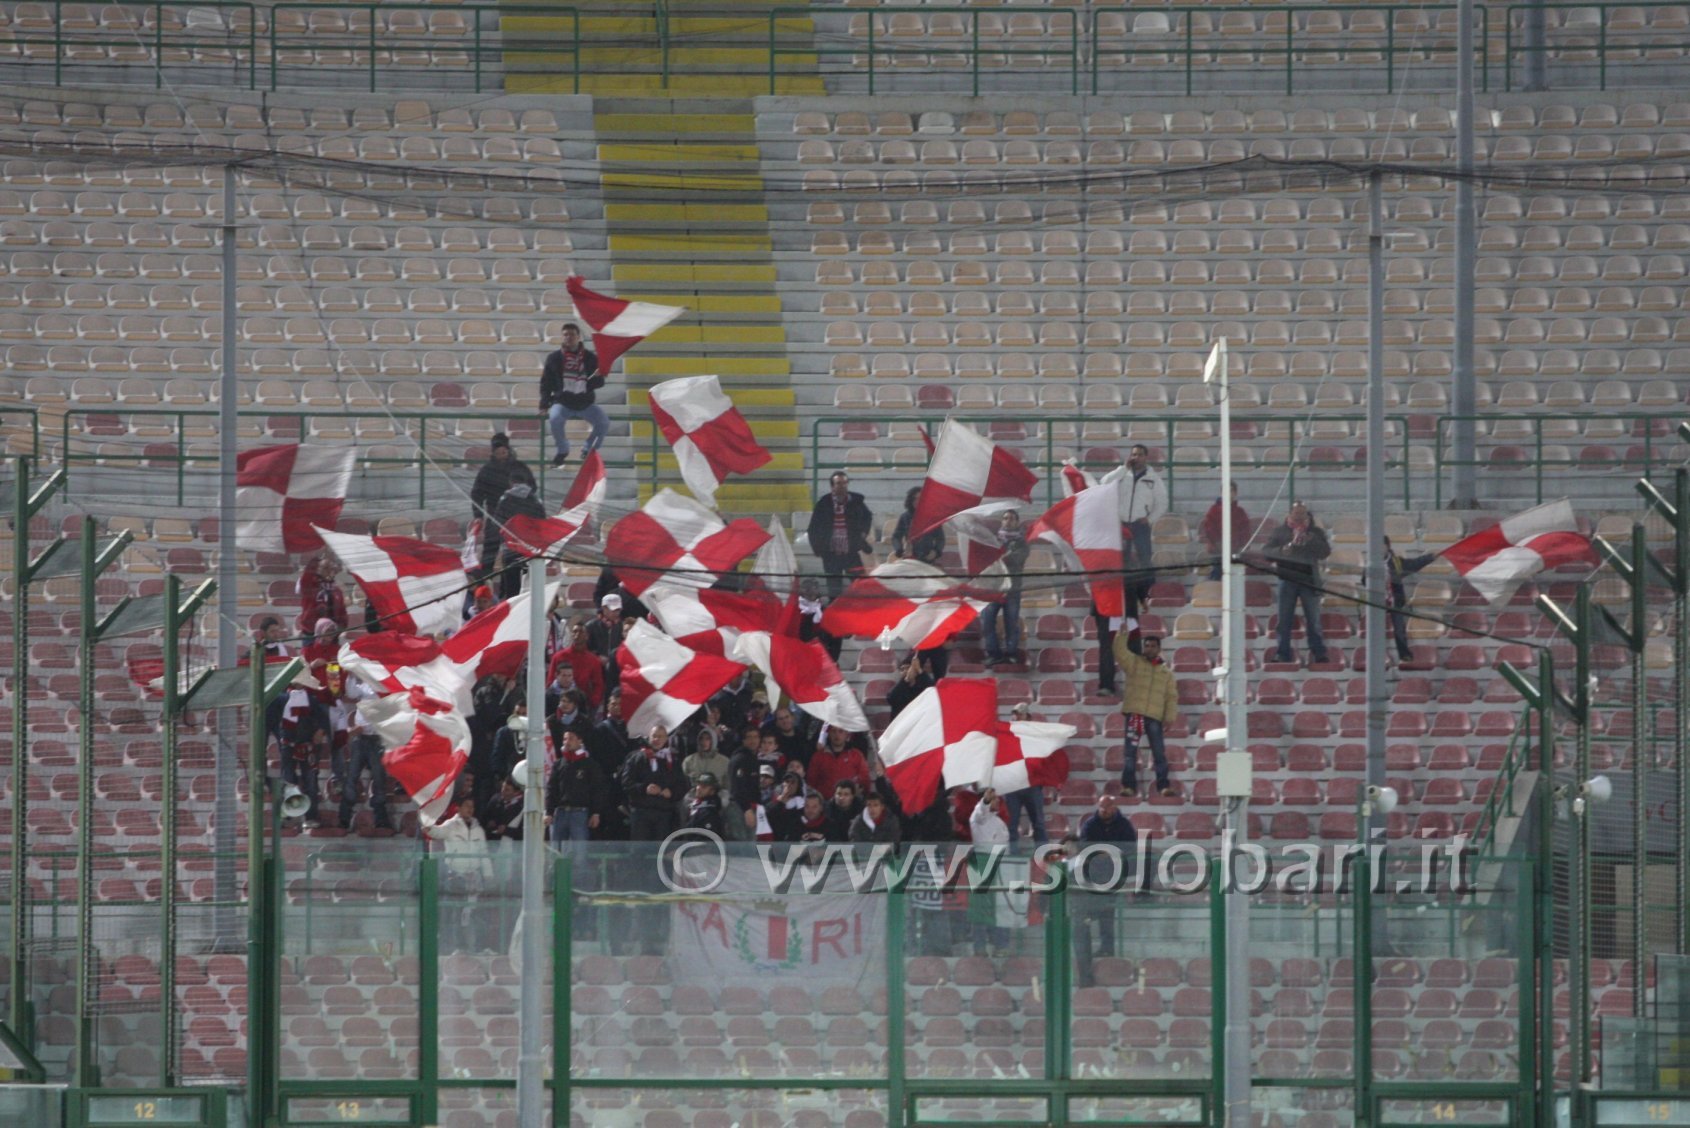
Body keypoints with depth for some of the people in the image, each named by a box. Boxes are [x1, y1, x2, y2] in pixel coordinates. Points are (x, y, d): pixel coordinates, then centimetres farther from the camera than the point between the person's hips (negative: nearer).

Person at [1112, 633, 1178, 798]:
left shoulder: (1166, 673, 15)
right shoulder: (1134, 663, 11)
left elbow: (1172, 696, 10)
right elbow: (1120, 651, -4)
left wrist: (1170, 716, -1)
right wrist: (1121, 634, -17)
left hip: (1155, 717, 1)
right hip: (1134, 714, -1)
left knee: (1159, 753, 0)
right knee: (1131, 752, -4)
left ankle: (1163, 786, 4)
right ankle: (1128, 786, -3)